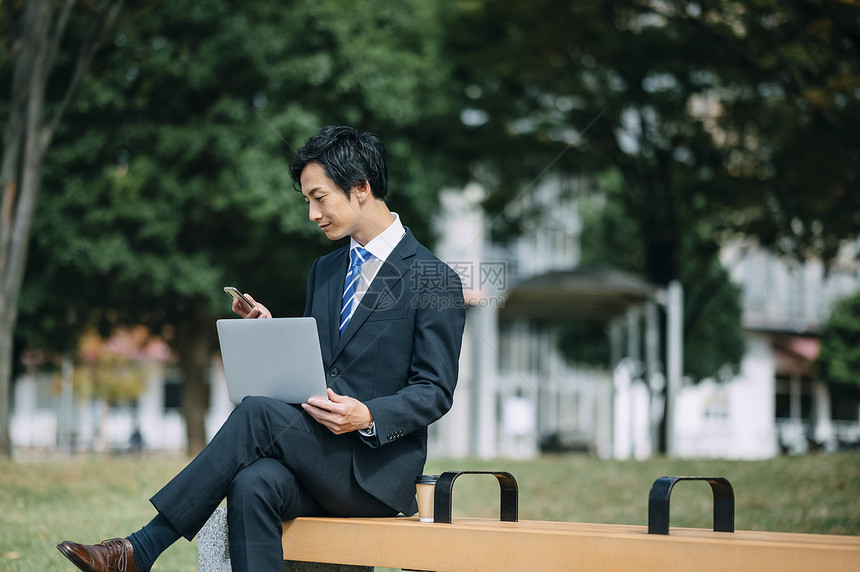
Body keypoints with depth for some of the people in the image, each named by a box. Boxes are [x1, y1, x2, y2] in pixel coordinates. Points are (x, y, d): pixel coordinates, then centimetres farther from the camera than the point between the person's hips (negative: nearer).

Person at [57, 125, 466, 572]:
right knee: (254, 483, -31)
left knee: (257, 413, -29)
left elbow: (435, 391, -6)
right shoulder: (324, 271, 20)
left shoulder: (435, 280, -3)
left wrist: (368, 416, -23)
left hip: (377, 469, -5)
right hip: (316, 456, 5)